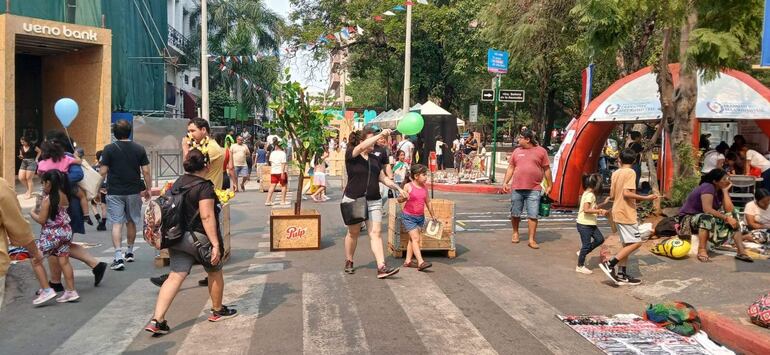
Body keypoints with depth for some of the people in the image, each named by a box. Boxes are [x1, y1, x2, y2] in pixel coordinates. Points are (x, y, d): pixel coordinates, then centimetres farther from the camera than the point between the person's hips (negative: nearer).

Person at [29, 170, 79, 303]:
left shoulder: (47, 199, -15)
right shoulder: (65, 196, 4)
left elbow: (42, 220, -13)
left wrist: (32, 213, 4)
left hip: (51, 234, -7)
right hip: (66, 231, 7)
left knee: (36, 260, 4)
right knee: (64, 262, 11)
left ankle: (46, 290, -1)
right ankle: (71, 291, 13)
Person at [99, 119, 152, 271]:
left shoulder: (109, 149, -6)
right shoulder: (139, 149, 0)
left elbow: (103, 171, -7)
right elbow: (146, 171, -1)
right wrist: (148, 189, 9)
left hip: (115, 192, -3)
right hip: (134, 191, 3)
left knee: (117, 223, -3)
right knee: (131, 222, 17)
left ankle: (119, 257, -12)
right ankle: (129, 252, 30)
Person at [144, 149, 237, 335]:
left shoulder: (178, 182, 8)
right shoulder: (204, 186, -16)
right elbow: (207, 216, -23)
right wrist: (215, 244, -24)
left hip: (177, 238, 7)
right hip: (199, 238, -6)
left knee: (176, 276, 4)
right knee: (215, 272, 16)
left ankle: (157, 320, -7)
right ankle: (218, 310, 32)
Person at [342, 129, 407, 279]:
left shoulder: (375, 160, 12)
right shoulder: (350, 155, -6)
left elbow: (383, 178, 17)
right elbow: (362, 147, -26)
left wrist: (398, 188, 7)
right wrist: (380, 135, -30)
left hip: (373, 201, 4)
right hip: (353, 200, -4)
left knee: (376, 233, -6)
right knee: (353, 233, 9)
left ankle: (381, 267, -13)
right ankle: (348, 262, 30)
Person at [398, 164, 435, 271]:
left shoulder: (425, 187, 5)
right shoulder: (408, 186, -10)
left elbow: (428, 202, 17)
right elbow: (399, 199, -5)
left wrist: (433, 215, 23)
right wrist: (404, 198, -28)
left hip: (420, 217, 6)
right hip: (408, 216, -6)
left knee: (413, 239, 10)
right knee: (415, 238, -13)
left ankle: (408, 261, 18)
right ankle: (421, 262, -18)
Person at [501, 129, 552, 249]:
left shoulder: (541, 151, 2)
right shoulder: (517, 151, 10)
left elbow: (546, 169, 5)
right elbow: (511, 168, 13)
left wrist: (549, 186, 3)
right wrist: (505, 182, 4)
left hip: (534, 189, -3)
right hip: (516, 188, 3)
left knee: (533, 215, -3)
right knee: (515, 214, 10)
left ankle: (531, 240, 3)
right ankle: (515, 233, 32)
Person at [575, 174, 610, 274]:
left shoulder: (590, 194, 12)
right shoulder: (589, 195, -19)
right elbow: (586, 210, -28)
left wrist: (604, 203, 14)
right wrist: (600, 211, -27)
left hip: (591, 224, 10)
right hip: (584, 224, -10)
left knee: (600, 239, 11)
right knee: (586, 244, -2)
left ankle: (582, 253, 21)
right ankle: (580, 266, 10)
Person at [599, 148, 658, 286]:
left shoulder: (615, 173, 10)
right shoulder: (630, 172, -11)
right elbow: (627, 193, -22)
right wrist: (646, 198, -16)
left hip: (618, 213, 9)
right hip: (627, 213, -9)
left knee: (627, 244, 13)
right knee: (636, 242, -6)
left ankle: (622, 274, 12)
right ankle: (610, 264, -11)